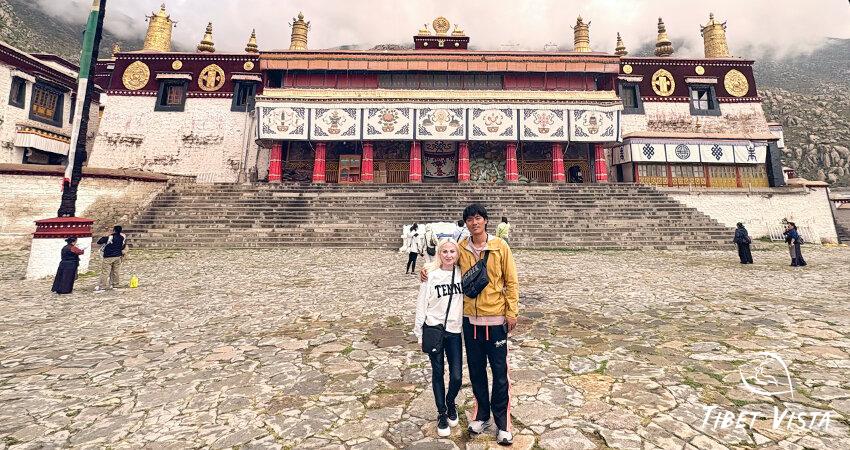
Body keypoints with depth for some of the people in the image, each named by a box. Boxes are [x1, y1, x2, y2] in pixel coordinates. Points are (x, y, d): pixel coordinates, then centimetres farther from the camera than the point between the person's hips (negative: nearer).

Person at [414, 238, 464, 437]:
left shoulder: (462, 273, -2)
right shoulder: (431, 275, -10)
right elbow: (421, 304, -5)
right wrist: (419, 332, -3)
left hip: (455, 331, 2)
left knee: (456, 376, 4)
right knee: (438, 373, 11)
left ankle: (451, 403, 36)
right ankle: (442, 413, 32)